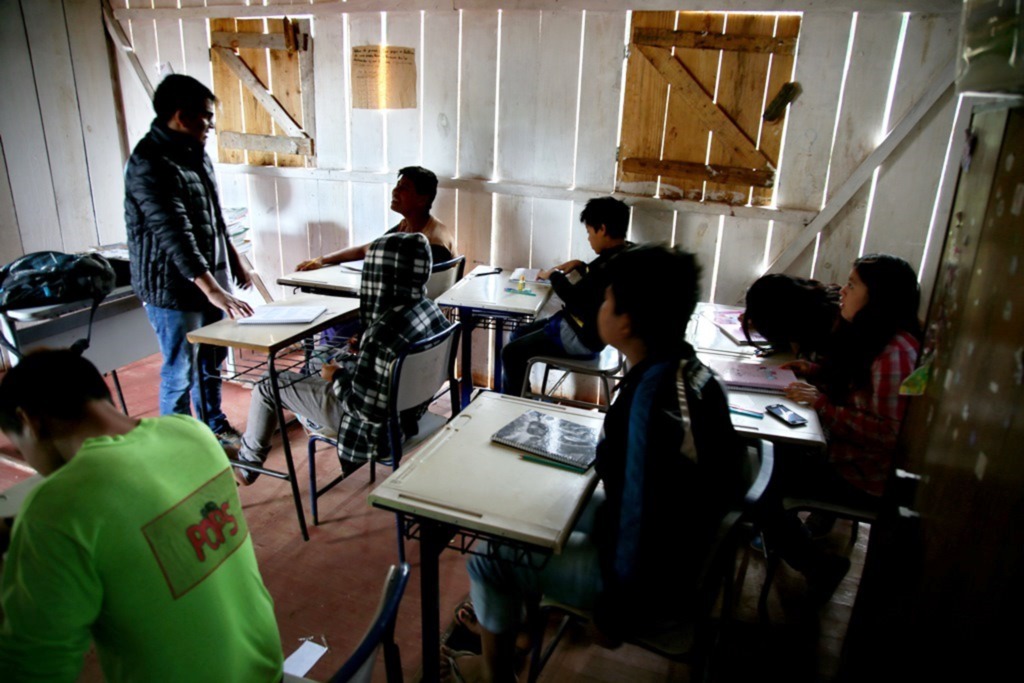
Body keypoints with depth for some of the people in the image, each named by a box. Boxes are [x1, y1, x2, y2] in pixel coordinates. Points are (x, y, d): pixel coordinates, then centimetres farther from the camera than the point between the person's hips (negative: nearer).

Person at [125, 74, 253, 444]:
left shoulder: (194, 153, 8)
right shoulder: (149, 164, -22)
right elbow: (174, 234, -31)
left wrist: (234, 259, 19)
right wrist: (213, 290, -38)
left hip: (209, 278, 9)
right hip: (173, 288, -9)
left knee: (212, 359, 20)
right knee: (180, 372, 4)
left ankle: (214, 424, 38)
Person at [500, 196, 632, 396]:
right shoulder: (624, 252, 3)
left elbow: (573, 297, -24)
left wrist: (554, 275, -7)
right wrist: (580, 265, 9)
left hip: (582, 337, -11)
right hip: (584, 326, 11)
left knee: (511, 353, -6)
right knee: (518, 335, 17)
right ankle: (510, 398, 27)